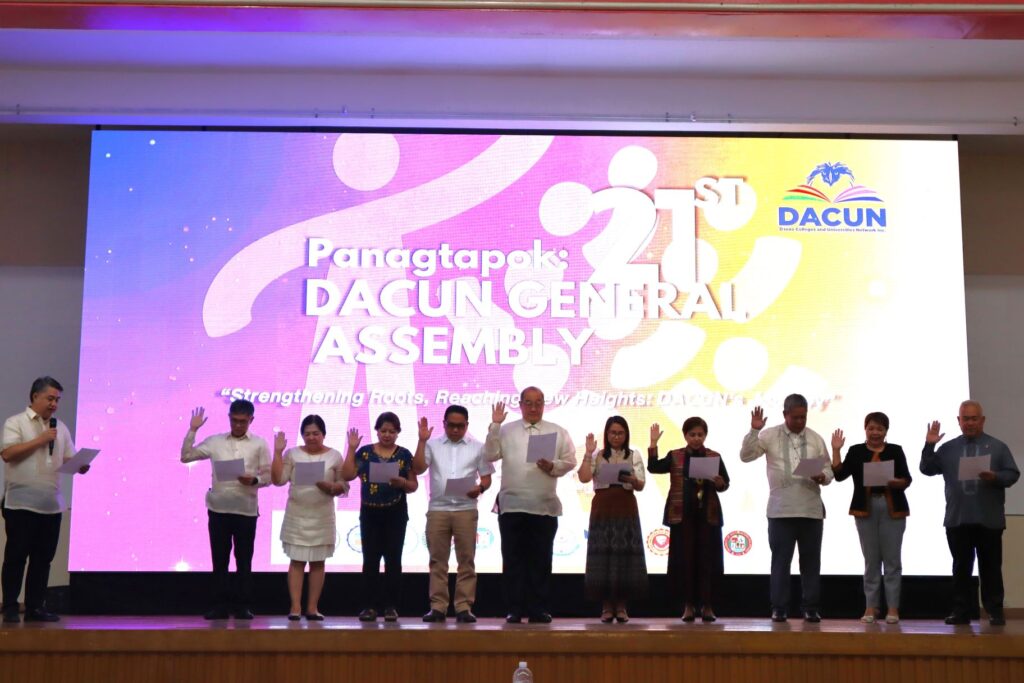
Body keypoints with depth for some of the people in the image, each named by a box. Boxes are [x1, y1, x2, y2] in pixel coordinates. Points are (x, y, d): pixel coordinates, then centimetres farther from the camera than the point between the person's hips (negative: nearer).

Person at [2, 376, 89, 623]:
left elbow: (70, 460, 12)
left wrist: (81, 466, -11)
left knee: (43, 558, 7)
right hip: (21, 502, -5)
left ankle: (35, 607, 13)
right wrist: (40, 440, -13)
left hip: (52, 504, 5)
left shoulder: (61, 428, 15)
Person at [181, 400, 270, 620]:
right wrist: (192, 430, -1)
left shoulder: (259, 444, 3)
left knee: (244, 560, 4)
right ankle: (221, 605, 11)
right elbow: (186, 456, 6)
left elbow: (268, 476, 3)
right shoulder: (215, 442, 7)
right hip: (218, 508, 1)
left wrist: (254, 480, -17)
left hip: (246, 509, -1)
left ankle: (242, 606, 11)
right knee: (219, 558, 5)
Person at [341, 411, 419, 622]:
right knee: (370, 559, 1)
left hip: (395, 514, -1)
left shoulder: (404, 454, 3)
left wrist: (402, 482, -18)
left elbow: (414, 485, 3)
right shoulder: (365, 451, 4)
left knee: (393, 559, 1)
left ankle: (391, 606, 7)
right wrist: (351, 449, -9)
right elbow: (347, 475, -6)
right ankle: (371, 606, 7)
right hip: (370, 513, 1)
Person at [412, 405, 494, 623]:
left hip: (466, 509, 0)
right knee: (438, 560, 2)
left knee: (466, 560, 0)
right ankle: (438, 607, 6)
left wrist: (480, 488, -12)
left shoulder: (477, 447, 9)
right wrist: (422, 441, -9)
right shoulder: (432, 445, 8)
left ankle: (464, 607, 3)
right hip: (437, 509, 0)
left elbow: (486, 477, 10)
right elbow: (418, 469, -3)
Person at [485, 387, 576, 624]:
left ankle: (539, 610, 10)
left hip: (545, 507, 0)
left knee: (541, 560, 4)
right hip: (511, 505, 0)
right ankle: (515, 610, 7)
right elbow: (490, 455, -3)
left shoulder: (558, 432, 10)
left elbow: (570, 461, 7)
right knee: (513, 560, 2)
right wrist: (494, 426, -9)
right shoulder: (506, 430, 9)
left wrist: (552, 466, -11)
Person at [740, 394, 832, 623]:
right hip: (781, 510, -2)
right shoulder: (770, 436, 3)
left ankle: (811, 608, 13)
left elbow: (829, 470, 11)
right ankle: (779, 608, 7)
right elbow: (746, 456, -4)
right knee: (780, 560, 1)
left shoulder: (815, 439, 10)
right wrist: (754, 431, -15)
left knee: (811, 560, 6)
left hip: (811, 509, 2)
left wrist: (823, 477, -12)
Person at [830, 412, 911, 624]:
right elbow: (839, 475, -2)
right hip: (866, 509, 1)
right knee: (871, 560, 5)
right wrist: (836, 450, -6)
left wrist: (895, 482, -20)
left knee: (892, 559, 0)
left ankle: (893, 607, 4)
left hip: (892, 509, -1)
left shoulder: (895, 451, 6)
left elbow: (907, 479, 0)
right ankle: (871, 607, 9)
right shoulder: (856, 451, 8)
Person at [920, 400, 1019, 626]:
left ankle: (995, 611, 9)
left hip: (989, 520, -2)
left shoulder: (997, 447, 6)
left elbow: (1013, 474, 0)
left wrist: (995, 477, -19)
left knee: (990, 568, 3)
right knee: (961, 567, 6)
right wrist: (929, 446, -6)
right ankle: (961, 611, 11)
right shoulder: (948, 448, 10)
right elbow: (927, 469, 5)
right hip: (957, 520, 2)